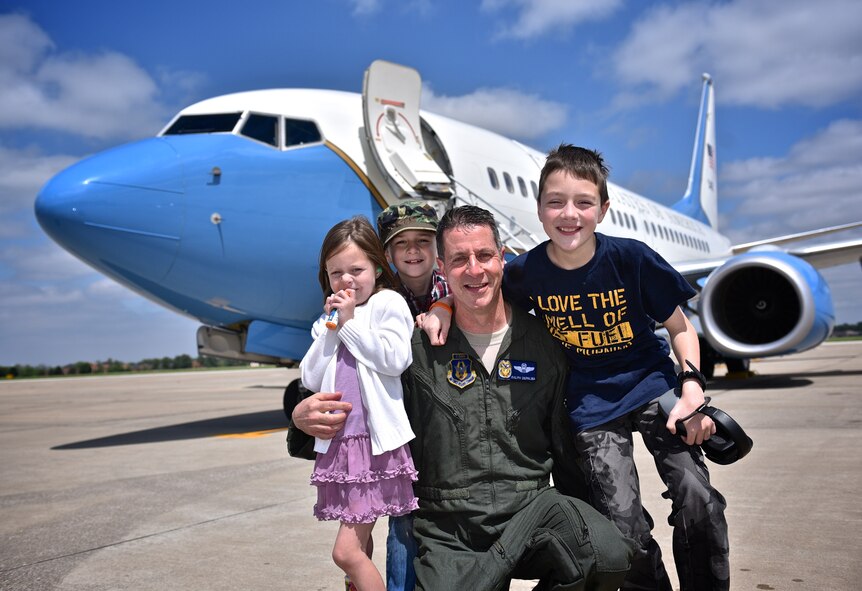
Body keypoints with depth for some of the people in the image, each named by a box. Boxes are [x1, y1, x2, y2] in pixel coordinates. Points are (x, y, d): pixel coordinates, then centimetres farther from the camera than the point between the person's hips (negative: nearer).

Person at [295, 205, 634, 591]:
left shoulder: (542, 344, 5)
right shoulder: (417, 346, 1)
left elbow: (566, 443, 10)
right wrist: (304, 415, -15)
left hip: (530, 508, 1)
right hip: (447, 527, -1)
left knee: (610, 555, -25)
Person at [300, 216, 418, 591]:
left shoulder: (388, 303, -1)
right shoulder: (328, 320, 16)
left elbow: (394, 360, -15)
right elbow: (310, 379, 7)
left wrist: (350, 323, -8)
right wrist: (332, 328, -1)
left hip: (375, 442, -6)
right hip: (339, 442, 6)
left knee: (347, 551, -9)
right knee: (360, 548, 17)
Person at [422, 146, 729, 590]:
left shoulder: (631, 258, -14)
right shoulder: (526, 272, -13)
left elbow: (680, 328, -3)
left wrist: (692, 390, -14)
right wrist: (445, 306, -13)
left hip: (652, 385, 0)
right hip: (591, 407, 0)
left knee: (698, 500, -14)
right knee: (625, 526, -8)